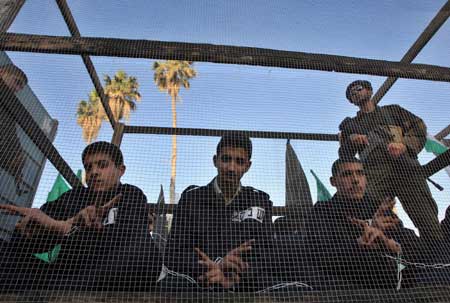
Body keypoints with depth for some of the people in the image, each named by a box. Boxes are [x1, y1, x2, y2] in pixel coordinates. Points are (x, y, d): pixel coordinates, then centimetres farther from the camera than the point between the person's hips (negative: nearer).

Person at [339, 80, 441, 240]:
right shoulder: (350, 124, 30)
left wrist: (404, 144, -4)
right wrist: (350, 139, 0)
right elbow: (344, 155, 21)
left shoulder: (392, 110, 30)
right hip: (375, 171, 0)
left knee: (428, 223, -14)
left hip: (405, 166, 1)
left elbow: (419, 126, 16)